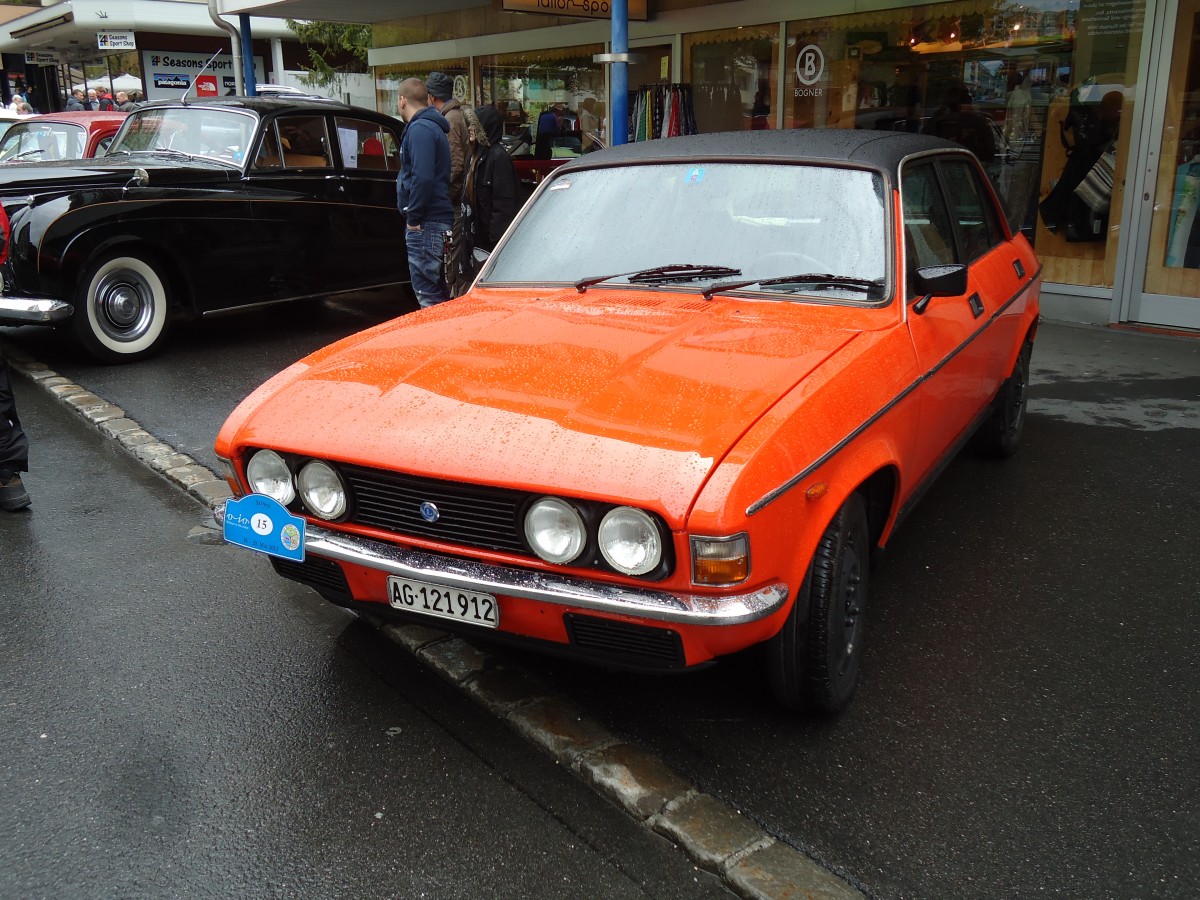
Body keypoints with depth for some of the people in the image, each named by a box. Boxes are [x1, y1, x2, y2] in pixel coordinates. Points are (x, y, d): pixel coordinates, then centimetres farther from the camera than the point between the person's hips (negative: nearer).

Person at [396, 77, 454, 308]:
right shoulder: (432, 126, 20)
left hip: (425, 224, -11)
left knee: (427, 292, -9)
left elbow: (422, 177, -24)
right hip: (439, 219, 11)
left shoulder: (419, 129, -13)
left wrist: (413, 218, -18)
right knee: (438, 291, 17)